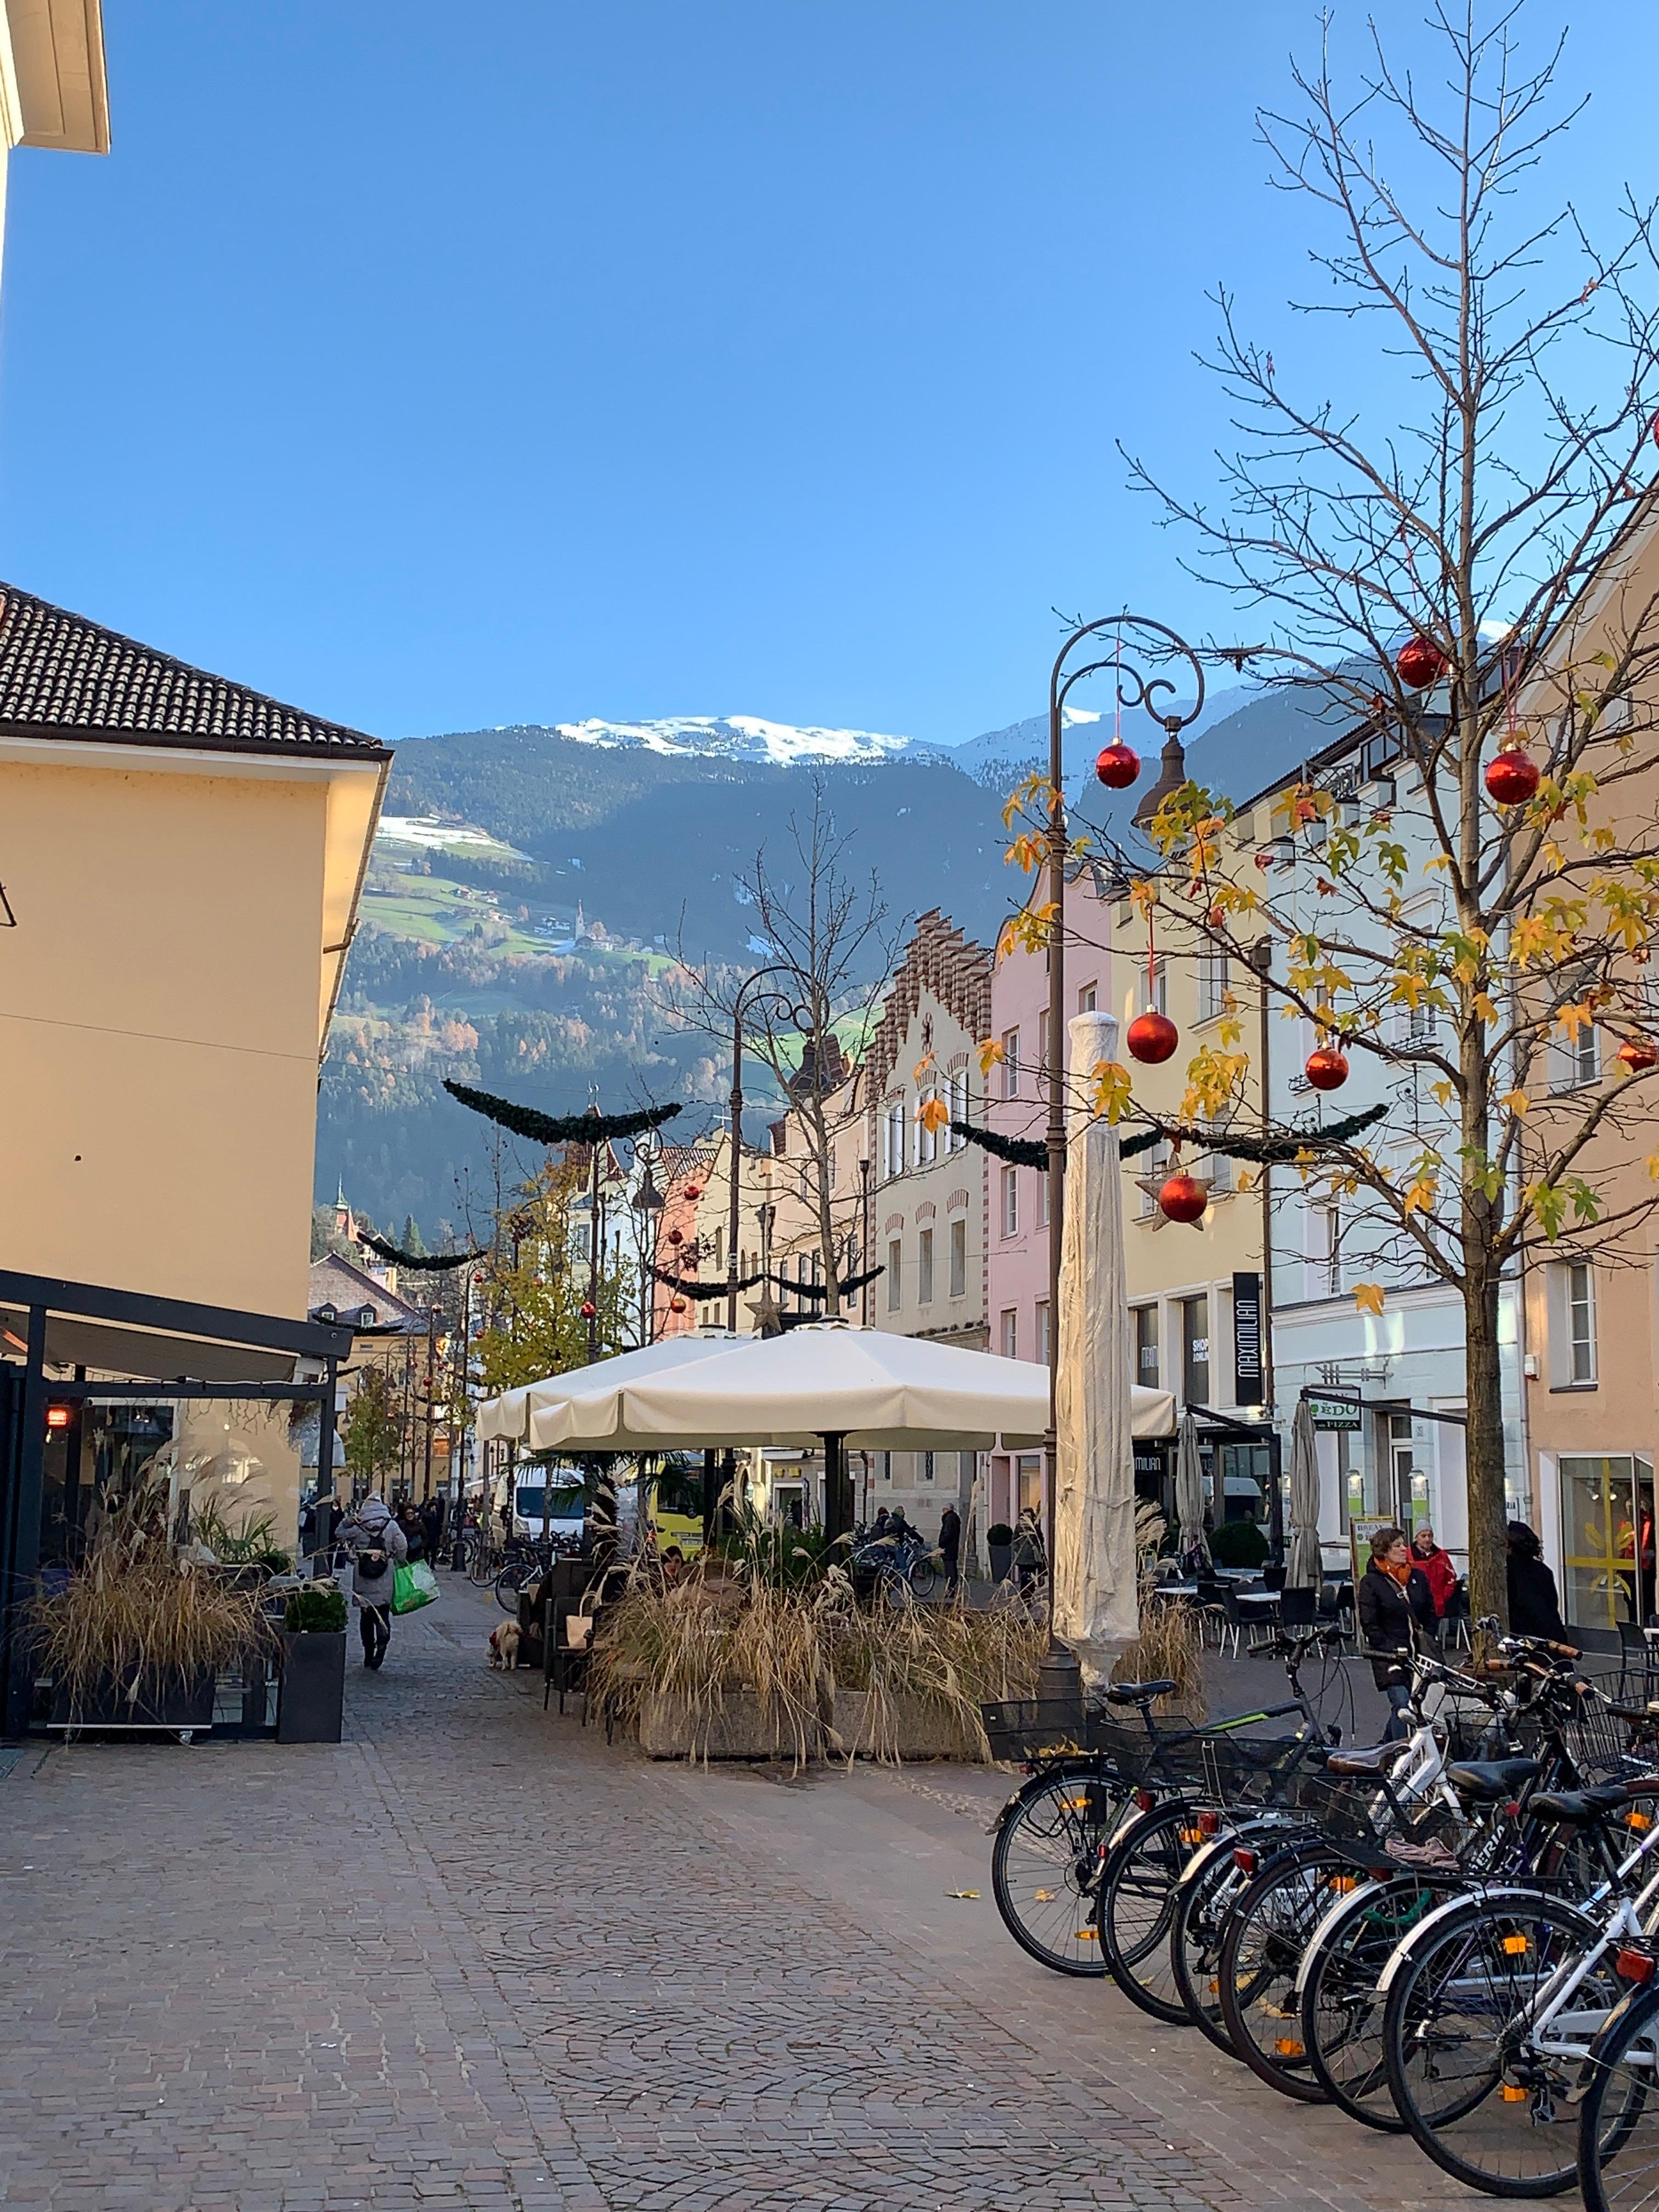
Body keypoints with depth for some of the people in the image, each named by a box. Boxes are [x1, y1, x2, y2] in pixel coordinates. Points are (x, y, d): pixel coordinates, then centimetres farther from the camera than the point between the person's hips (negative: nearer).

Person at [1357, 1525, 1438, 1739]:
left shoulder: (1418, 1577, 12)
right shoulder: (1371, 1583, -3)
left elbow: (1431, 1613, 19)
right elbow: (1370, 1626, -6)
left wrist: (1428, 1640, 4)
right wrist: (1393, 1650, -13)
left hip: (1418, 1652, 5)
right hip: (1390, 1657, -5)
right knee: (1402, 1704, -18)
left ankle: (1387, 1746, 25)